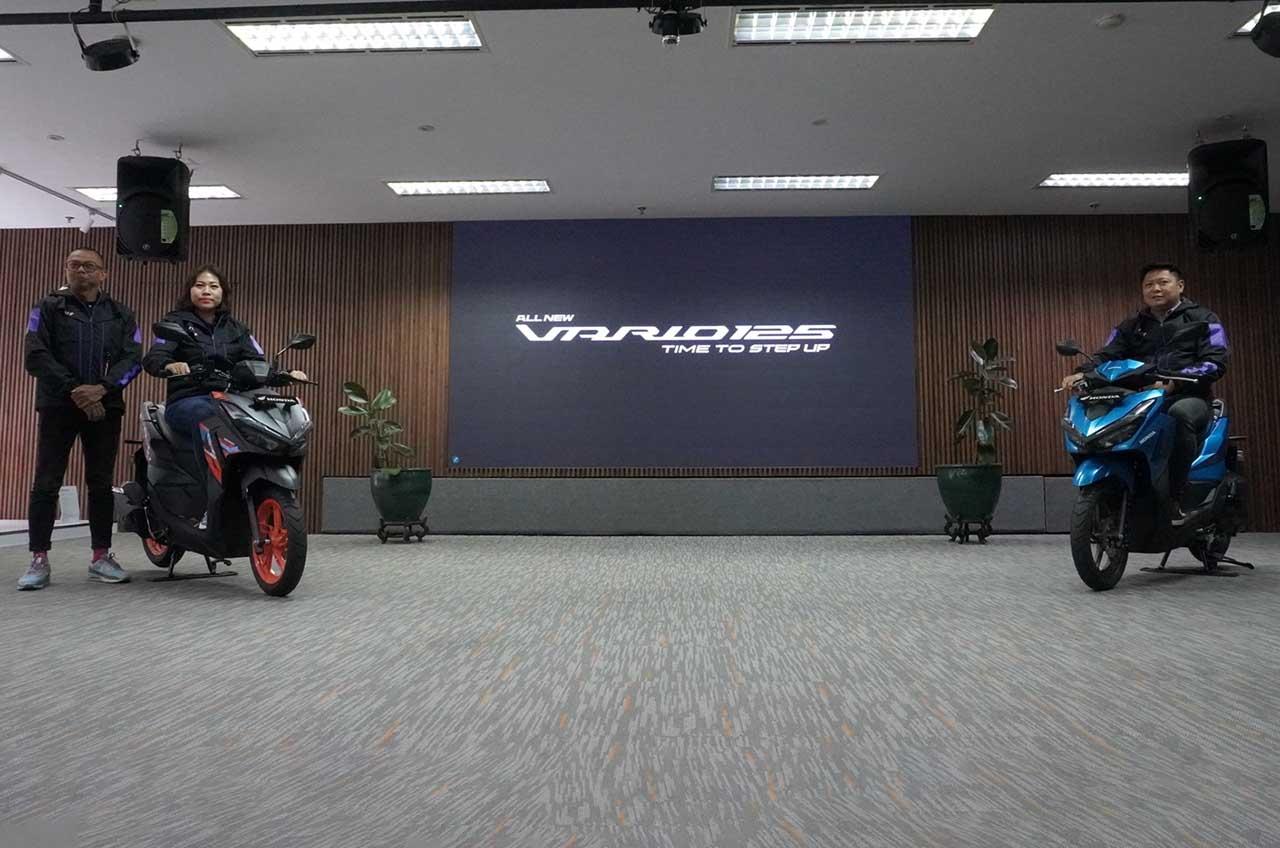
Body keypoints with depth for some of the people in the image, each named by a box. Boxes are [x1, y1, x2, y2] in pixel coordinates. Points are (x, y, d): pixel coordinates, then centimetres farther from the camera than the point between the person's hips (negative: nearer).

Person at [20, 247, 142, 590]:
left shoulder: (121, 314, 13)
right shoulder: (48, 308, 7)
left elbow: (132, 358, 2)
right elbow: (36, 355, -4)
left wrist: (102, 388, -15)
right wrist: (74, 391, -15)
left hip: (105, 407, 2)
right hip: (58, 406, -2)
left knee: (101, 484, 5)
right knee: (46, 484, -3)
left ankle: (101, 556, 12)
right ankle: (39, 561, 1)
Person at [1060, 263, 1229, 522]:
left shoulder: (1203, 319, 12)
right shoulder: (1130, 327, 23)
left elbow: (1216, 362, -3)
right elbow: (1107, 356, 7)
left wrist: (1175, 380, -21)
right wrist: (1084, 373, -17)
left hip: (1189, 397, -3)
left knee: (1181, 414, -39)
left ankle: (1177, 498, -33)